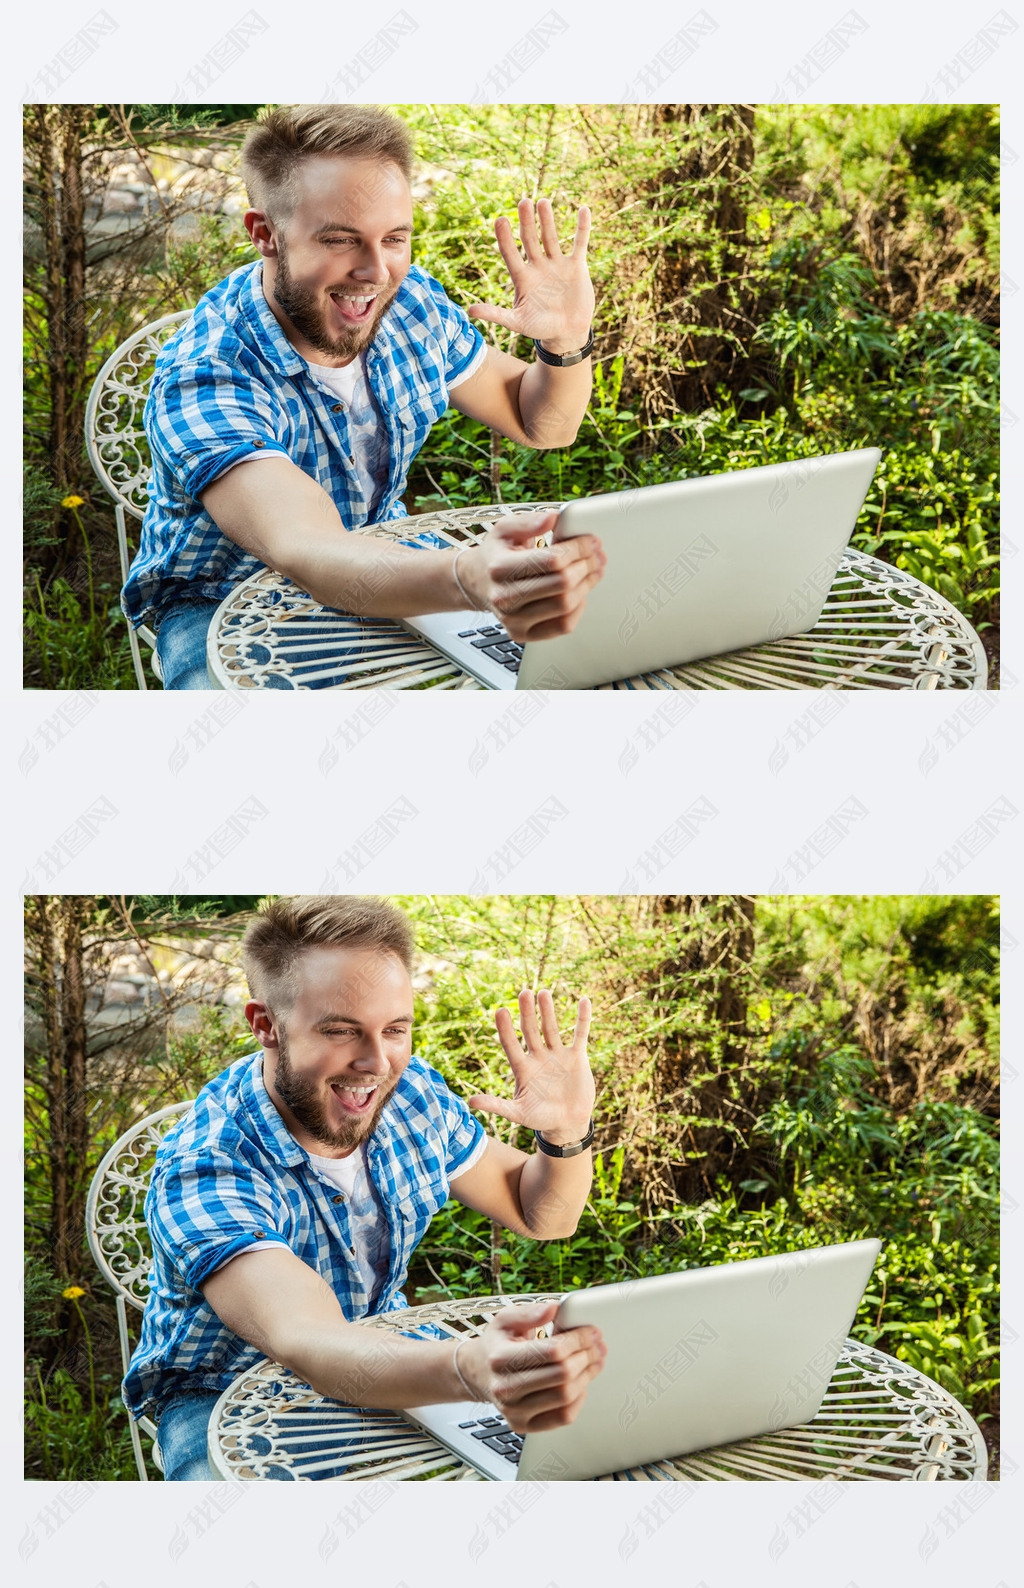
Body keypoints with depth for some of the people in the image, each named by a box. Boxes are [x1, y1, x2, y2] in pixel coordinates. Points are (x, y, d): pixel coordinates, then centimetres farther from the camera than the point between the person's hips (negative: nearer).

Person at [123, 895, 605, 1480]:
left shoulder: (410, 1092, -11)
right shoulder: (202, 1172, -31)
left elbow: (541, 1214, 4)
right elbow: (305, 1342, -47)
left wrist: (567, 1133, -22)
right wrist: (469, 1368, -67)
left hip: (383, 1360, 5)